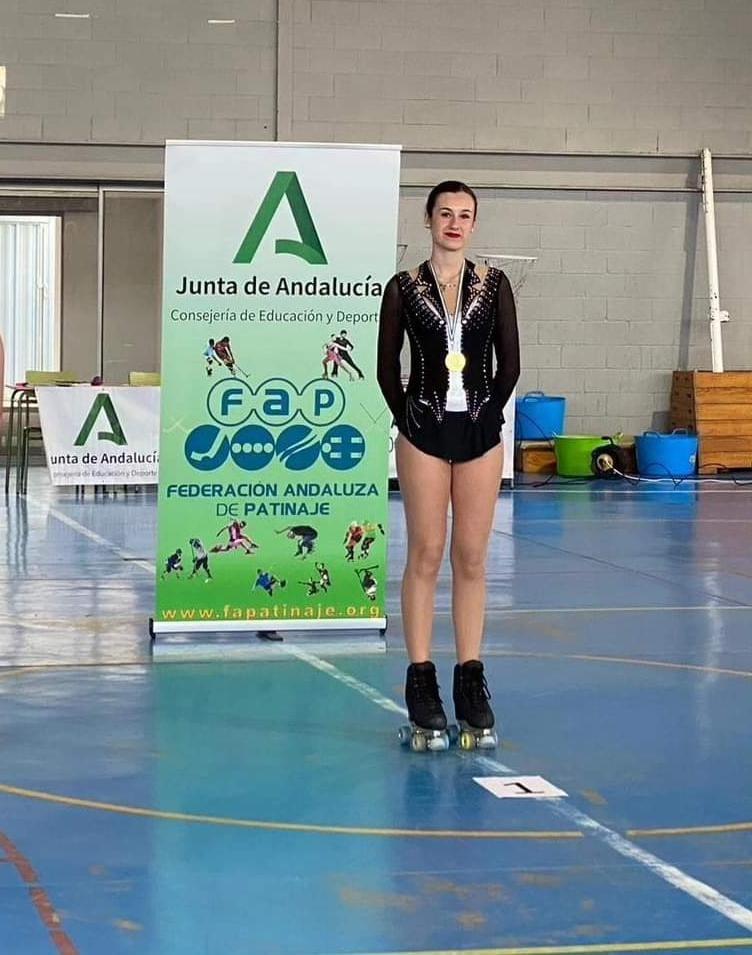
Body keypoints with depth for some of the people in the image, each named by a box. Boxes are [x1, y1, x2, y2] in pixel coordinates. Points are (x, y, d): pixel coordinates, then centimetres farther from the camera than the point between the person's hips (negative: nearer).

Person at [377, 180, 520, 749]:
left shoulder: (494, 285, 5)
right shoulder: (404, 288, 1)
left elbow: (510, 363, 7)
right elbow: (388, 366, 4)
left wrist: (488, 414, 3)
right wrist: (409, 422, 1)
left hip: (481, 431, 2)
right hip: (425, 430, -1)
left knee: (472, 559, 5)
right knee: (425, 557, 0)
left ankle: (471, 681, 10)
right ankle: (421, 681, 4)